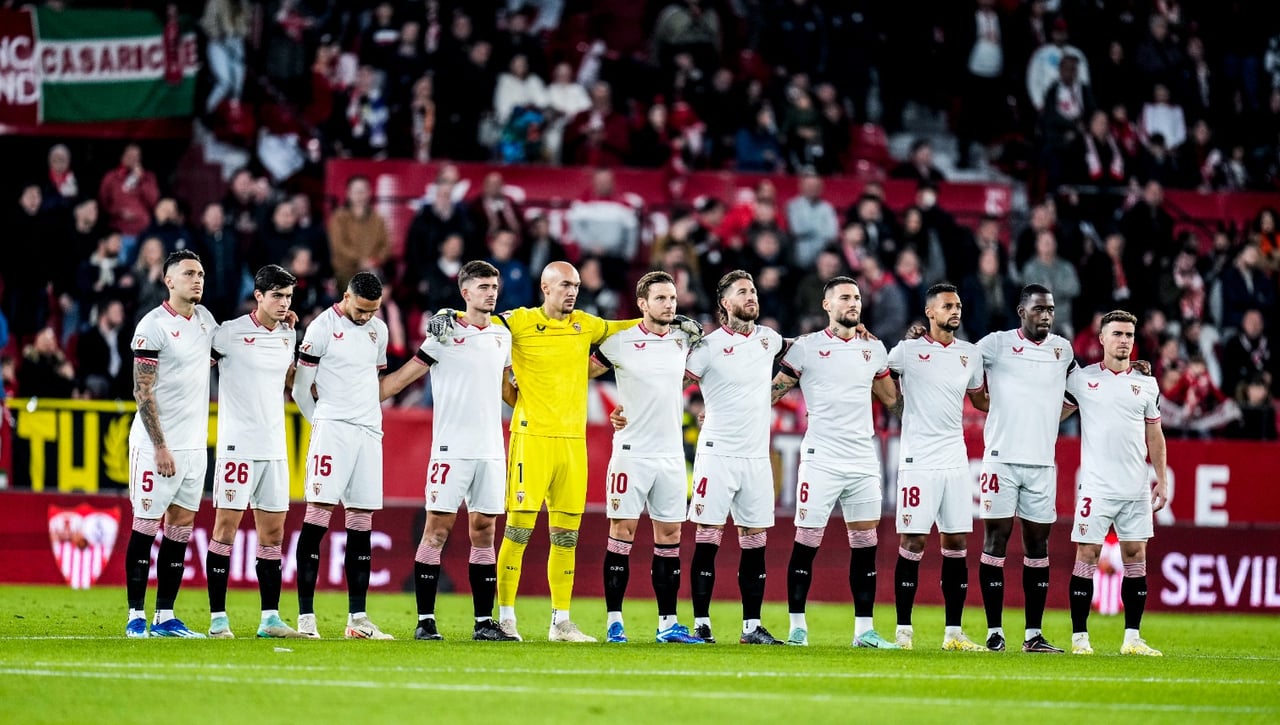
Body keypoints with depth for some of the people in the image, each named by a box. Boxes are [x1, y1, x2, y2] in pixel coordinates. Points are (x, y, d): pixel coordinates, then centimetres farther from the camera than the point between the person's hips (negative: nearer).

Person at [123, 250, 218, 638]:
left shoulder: (204, 319, 10)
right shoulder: (154, 326, -12)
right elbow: (143, 392, -13)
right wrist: (160, 446, -17)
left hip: (194, 444, 7)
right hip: (156, 443, -7)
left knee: (182, 525, 7)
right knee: (146, 526, -3)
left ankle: (165, 617, 10)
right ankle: (136, 616, 1)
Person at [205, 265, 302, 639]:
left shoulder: (288, 336, 11)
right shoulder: (230, 333, -7)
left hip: (275, 447, 6)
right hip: (237, 445, -6)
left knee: (272, 533, 7)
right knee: (226, 527, -6)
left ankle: (270, 618, 11)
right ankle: (218, 618, -4)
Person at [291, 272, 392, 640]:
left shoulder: (378, 330, 14)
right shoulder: (323, 327, -5)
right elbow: (300, 388, -1)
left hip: (369, 431, 6)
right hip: (332, 428, -6)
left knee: (361, 525, 5)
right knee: (318, 517, -11)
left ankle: (357, 619, 8)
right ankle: (306, 616, -13)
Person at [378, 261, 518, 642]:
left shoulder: (503, 335, 13)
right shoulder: (447, 334, -3)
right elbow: (404, 376, -1)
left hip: (491, 450, 5)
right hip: (451, 449, -5)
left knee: (484, 532, 6)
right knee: (437, 530, -5)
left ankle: (484, 622, 8)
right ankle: (425, 621, -4)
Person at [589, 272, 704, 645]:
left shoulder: (684, 341, 7)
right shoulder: (621, 342, -5)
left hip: (671, 455, 4)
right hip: (631, 452, -4)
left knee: (670, 535, 5)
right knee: (622, 533, -4)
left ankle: (668, 623, 10)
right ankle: (615, 622, -2)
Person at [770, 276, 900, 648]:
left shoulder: (874, 349, 13)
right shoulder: (807, 347, 0)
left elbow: (892, 399, 22)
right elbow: (773, 392, 5)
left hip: (864, 461, 4)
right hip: (821, 460, -4)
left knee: (865, 544, 4)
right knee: (806, 543, -4)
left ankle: (864, 629, 8)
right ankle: (797, 627, 3)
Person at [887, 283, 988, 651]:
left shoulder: (970, 354, 12)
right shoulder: (908, 350, -2)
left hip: (956, 461, 5)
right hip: (918, 462, -5)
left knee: (956, 544, 4)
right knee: (912, 543, -5)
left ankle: (954, 632, 8)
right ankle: (904, 630, -1)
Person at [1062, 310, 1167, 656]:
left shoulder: (1146, 384, 10)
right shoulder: (1082, 379, 1)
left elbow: (1154, 435, 14)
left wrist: (1162, 480, 10)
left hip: (1137, 489, 3)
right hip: (1096, 485, -3)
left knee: (1136, 555, 3)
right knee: (1087, 554, -5)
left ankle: (1132, 637, 8)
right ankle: (1079, 637, -1)